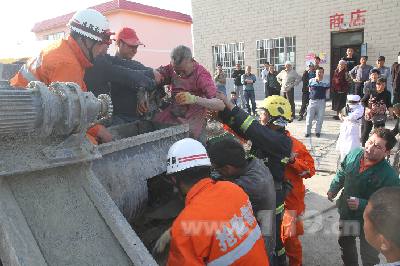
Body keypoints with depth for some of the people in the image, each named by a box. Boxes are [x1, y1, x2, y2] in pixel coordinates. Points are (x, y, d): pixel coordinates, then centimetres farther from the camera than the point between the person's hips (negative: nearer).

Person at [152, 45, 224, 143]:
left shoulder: (201, 75, -17)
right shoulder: (171, 68, -2)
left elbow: (220, 105, -28)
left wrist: (194, 99, -44)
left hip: (193, 119, -5)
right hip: (172, 115, 5)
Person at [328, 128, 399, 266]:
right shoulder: (354, 154, -15)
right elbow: (341, 173, 5)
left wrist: (362, 204, -33)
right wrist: (334, 189, 0)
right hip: (346, 212, 6)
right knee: (345, 242, 30)